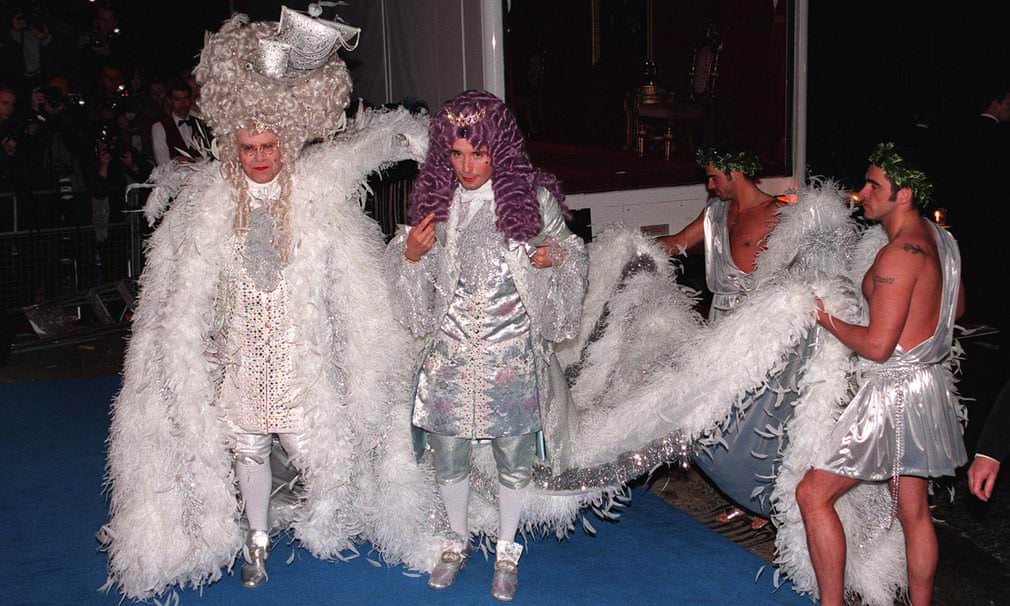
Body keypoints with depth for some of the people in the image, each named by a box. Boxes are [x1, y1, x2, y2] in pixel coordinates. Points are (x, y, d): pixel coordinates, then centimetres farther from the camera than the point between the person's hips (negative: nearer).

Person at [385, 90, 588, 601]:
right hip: (450, 354, 2)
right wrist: (410, 255, -10)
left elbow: (570, 258, 4)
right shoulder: (435, 197, 1)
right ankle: (457, 542, 38)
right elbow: (421, 282, 12)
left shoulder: (533, 196, -7)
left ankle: (506, 551, 34)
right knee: (448, 458, 13)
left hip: (513, 354, -2)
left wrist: (553, 258, -18)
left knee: (513, 459, 11)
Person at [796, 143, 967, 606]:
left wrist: (827, 320, -9)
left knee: (813, 494, -3)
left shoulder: (899, 254, -21)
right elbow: (956, 307, 25)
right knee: (913, 511, 17)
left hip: (893, 390, -10)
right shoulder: (939, 239, 8)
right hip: (928, 383, 10)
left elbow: (877, 345, -23)